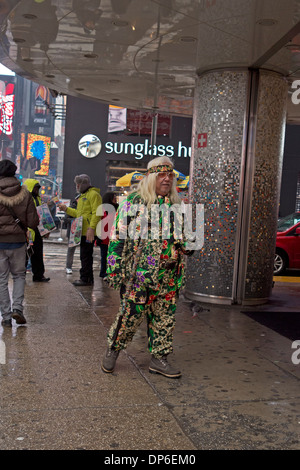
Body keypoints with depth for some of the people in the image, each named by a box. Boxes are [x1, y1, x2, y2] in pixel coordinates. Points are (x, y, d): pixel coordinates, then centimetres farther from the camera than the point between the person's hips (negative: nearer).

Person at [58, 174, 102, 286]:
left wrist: (91, 228, -25)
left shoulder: (93, 194, -9)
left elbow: (96, 213, -18)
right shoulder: (83, 196, 23)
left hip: (89, 233, -10)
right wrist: (66, 209, 18)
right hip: (82, 232, 10)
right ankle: (88, 278, 19)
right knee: (85, 255, 13)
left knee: (86, 256, -7)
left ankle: (86, 279, -2)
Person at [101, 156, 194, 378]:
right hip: (139, 274, -5)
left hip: (168, 276, 5)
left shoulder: (176, 205, 12)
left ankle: (159, 359, 22)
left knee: (165, 318, 9)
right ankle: (112, 351, 23)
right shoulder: (133, 202, -3)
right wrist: (115, 268, -7)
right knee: (130, 314, 1)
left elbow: (180, 236, 25)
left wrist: (187, 245, 2)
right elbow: (118, 236, -3)